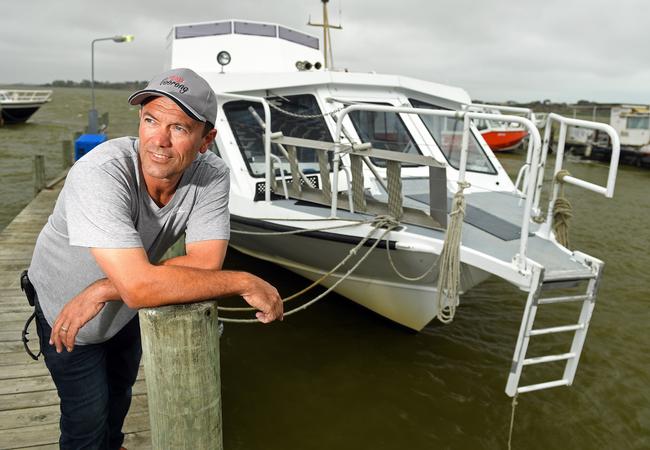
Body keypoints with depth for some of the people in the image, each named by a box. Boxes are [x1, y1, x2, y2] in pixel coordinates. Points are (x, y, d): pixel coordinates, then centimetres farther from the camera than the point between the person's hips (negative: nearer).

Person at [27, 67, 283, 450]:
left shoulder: (212, 175, -27)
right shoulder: (100, 175, -40)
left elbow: (206, 263, -32)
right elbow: (139, 286, -48)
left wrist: (104, 290, -35)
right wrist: (244, 282, -42)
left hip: (126, 311, 5)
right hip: (66, 311, -4)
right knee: (88, 419, 10)